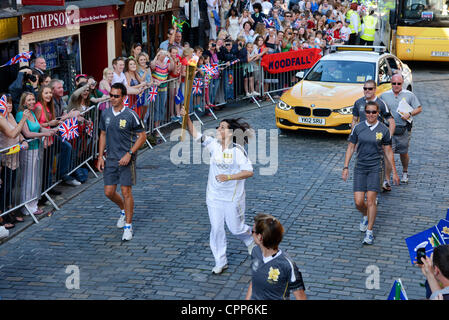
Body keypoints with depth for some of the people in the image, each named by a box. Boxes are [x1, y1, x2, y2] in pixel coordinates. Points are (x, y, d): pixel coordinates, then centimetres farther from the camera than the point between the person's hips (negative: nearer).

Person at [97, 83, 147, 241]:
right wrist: (100, 156, 8)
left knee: (126, 192, -4)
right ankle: (124, 210, 37)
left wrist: (129, 154, -15)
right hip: (110, 159, 5)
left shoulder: (131, 115, -11)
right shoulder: (105, 113, 4)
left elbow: (142, 136, -7)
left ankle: (128, 225, 8)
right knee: (109, 192, 7)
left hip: (126, 159, -5)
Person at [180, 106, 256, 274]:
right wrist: (186, 117, -13)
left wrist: (228, 177, -28)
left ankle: (252, 241, 43)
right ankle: (220, 262, 19)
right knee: (216, 229, 6)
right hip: (214, 196, 4)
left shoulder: (238, 150, -15)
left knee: (236, 228, 8)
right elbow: (195, 134, 0)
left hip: (233, 197, -4)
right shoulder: (214, 144, -1)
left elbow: (249, 172, -19)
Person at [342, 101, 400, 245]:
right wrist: (346, 167, 2)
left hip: (375, 168, -1)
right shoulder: (358, 128, 1)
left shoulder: (383, 130, -1)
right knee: (358, 202, -4)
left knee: (371, 199, -10)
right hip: (360, 168, 2)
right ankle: (365, 216, 31)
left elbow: (388, 152, 6)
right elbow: (350, 148, 7)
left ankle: (369, 232, 4)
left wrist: (394, 172, 6)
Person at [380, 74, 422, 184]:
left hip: (404, 130, 0)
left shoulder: (409, 95, 3)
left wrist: (409, 114, -12)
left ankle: (405, 172, 41)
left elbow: (419, 108, 6)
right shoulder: (384, 95, 6)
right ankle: (386, 180, -7)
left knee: (403, 153, 13)